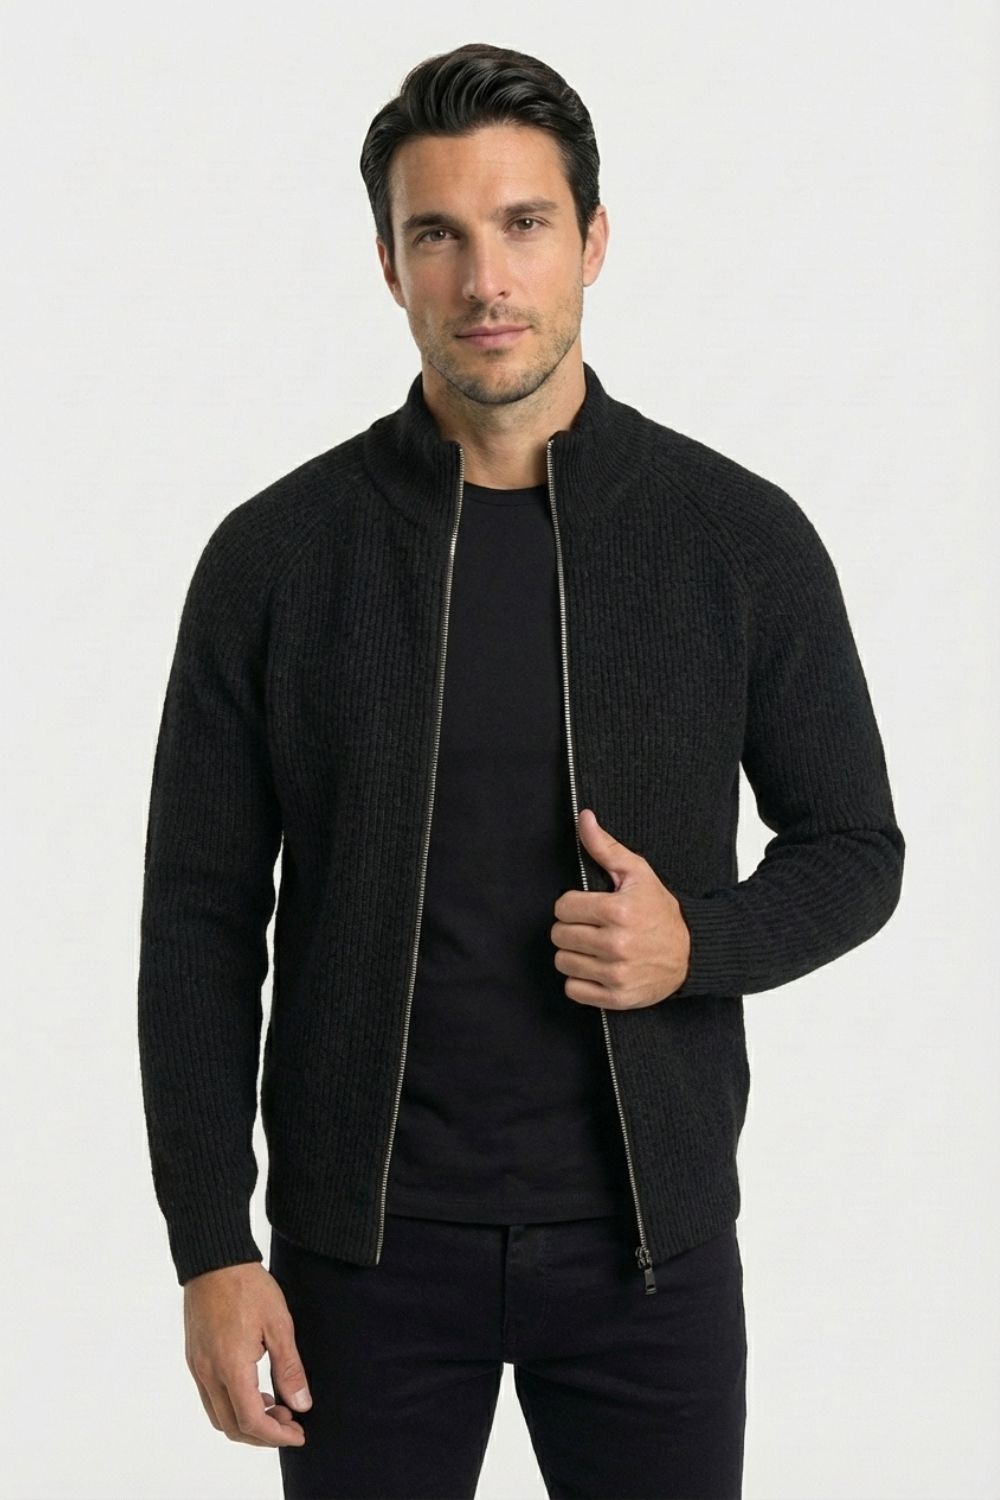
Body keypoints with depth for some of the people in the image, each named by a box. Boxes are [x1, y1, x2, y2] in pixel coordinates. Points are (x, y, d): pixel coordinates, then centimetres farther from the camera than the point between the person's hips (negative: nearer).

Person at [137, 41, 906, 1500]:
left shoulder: (742, 539, -3)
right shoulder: (277, 554, -3)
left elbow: (854, 849, 7)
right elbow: (201, 923, -1)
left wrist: (698, 941, -15)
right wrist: (213, 1250, -6)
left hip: (648, 1231, 0)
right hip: (365, 1240, 0)